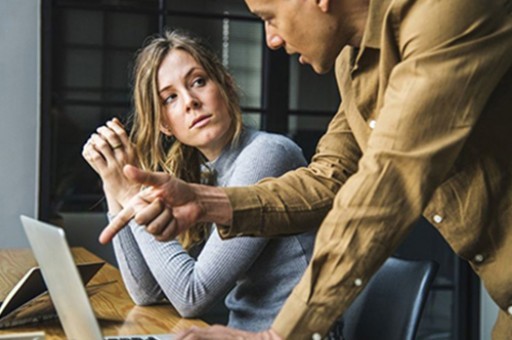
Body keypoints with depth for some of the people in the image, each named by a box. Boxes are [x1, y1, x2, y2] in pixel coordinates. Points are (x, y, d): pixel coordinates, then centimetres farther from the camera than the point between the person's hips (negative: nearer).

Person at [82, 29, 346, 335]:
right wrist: (116, 188, -2)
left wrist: (133, 193, -12)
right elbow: (147, 292, 2)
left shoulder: (266, 155, -15)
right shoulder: (197, 175, 5)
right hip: (243, 331, 5)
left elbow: (192, 297, -15)